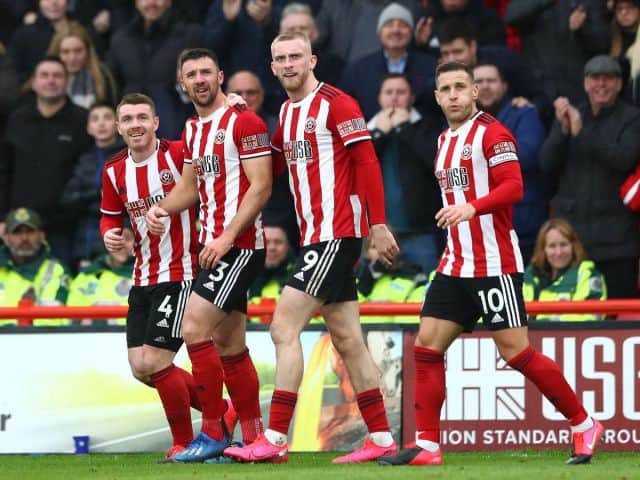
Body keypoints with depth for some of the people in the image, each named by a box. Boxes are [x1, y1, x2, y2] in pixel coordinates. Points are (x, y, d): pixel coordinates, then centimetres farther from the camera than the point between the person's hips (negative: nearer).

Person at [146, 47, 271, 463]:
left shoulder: (244, 122, -10)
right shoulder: (193, 130, 16)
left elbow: (261, 186, -15)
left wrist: (227, 237, -20)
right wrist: (161, 209, 3)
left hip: (240, 245, -9)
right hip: (214, 246, 9)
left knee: (194, 328, -15)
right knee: (230, 348, 10)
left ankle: (214, 434, -9)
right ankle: (253, 436, 16)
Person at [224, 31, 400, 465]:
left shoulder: (335, 104, -9)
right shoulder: (285, 112, 17)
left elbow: (367, 163, -12)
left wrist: (379, 224, -16)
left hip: (337, 232, -9)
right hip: (314, 235, 9)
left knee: (285, 328, -13)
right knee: (347, 340, 9)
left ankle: (276, 440, -13)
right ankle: (381, 437, 14)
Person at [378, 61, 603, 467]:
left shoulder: (491, 133, -8)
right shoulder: (446, 140, 17)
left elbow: (513, 186, -19)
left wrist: (471, 208, -33)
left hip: (494, 263, -8)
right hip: (455, 265, 8)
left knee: (516, 351, -8)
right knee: (427, 345, -1)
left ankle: (584, 426, 4)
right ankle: (427, 446, 2)